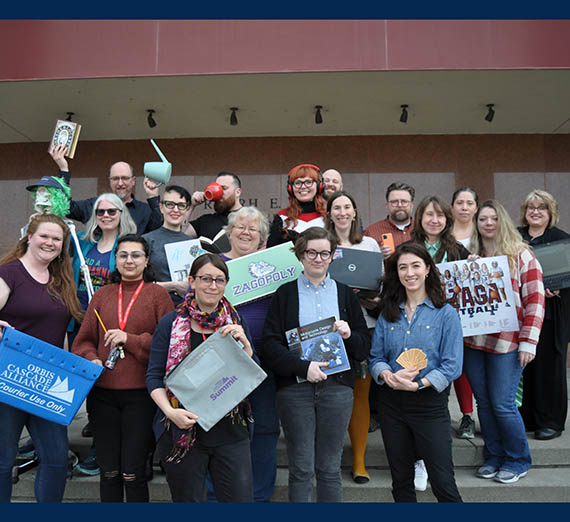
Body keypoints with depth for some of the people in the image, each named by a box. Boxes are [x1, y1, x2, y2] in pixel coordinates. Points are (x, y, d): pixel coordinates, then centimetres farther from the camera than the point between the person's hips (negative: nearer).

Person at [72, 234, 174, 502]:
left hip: (141, 393, -3)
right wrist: (92, 359, -6)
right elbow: (84, 340, 14)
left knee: (133, 474, 1)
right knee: (108, 472, 11)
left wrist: (130, 339, -12)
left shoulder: (158, 294, 1)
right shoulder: (102, 294, 12)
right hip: (103, 392, 3)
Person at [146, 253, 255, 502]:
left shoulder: (236, 323, 6)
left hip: (230, 429, 2)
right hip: (183, 430, -1)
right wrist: (170, 411, -15)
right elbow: (154, 376, 0)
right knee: (188, 499, 12)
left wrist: (244, 344, -12)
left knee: (241, 497, 2)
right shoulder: (171, 323, 0)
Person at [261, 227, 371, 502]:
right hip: (295, 387, -2)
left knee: (330, 467, 9)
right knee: (301, 468, 3)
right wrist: (303, 366, -17)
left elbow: (364, 348, 11)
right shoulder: (285, 294, 4)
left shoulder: (345, 294, 12)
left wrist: (349, 335, -9)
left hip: (337, 386, 2)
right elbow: (270, 347, -5)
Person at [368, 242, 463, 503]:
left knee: (442, 482, 0)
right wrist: (388, 376, -16)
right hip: (391, 401, 4)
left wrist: (417, 384, -20)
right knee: (401, 480, 15)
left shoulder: (446, 314, -3)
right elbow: (375, 357, 5)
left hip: (430, 403, -3)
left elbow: (452, 366, -9)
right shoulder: (388, 314, 8)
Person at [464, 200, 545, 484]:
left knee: (502, 405, -1)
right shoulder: (469, 256, 12)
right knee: (484, 403, 11)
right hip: (473, 342, 4)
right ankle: (493, 458, 27)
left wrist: (528, 343, -11)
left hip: (505, 343, -4)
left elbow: (535, 300, -5)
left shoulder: (521, 255, -1)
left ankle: (517, 461, 21)